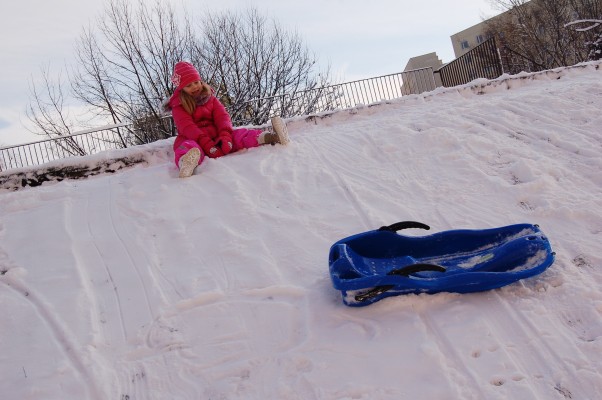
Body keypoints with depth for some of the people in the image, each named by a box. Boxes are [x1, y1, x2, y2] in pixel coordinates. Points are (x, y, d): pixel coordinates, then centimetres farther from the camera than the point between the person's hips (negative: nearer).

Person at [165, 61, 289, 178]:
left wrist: (225, 135, -22)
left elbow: (222, 117, 2)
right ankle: (187, 163, -77)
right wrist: (206, 143, -30)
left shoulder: (210, 98, 17)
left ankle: (271, 136, -50)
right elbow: (187, 127, -13)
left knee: (238, 135, -23)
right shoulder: (178, 106, 5)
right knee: (188, 147, -39)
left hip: (215, 135, 4)